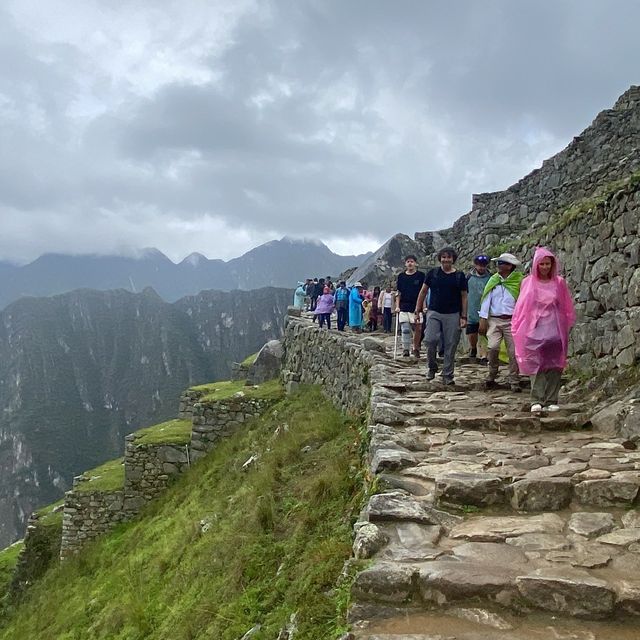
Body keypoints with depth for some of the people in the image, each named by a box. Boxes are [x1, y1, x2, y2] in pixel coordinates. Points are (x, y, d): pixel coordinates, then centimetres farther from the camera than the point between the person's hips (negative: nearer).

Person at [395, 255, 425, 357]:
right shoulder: (401, 276, 8)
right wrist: (397, 306, 3)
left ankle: (416, 348, 21)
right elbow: (398, 293, 11)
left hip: (416, 307, -1)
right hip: (404, 307, 1)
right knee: (405, 330, -5)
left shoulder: (420, 275, 1)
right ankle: (405, 349, 0)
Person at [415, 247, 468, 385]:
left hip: (453, 315, 0)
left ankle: (447, 375, 12)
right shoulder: (432, 273, 5)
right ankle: (431, 367, 10)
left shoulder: (459, 276, 4)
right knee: (430, 340, -15)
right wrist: (418, 310, 6)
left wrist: (463, 317, 0)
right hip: (434, 313, 0)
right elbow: (423, 292, 11)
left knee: (450, 345, 1)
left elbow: (464, 297, 6)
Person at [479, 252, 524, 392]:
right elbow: (486, 299, 8)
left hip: (511, 321, -1)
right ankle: (492, 375, 5)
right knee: (493, 347, -16)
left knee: (513, 352, -1)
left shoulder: (519, 281, 2)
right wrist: (483, 319, 1)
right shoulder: (493, 280, 9)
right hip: (494, 320, 1)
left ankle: (514, 382, 10)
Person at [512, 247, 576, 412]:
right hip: (535, 330, -1)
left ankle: (551, 401, 9)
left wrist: (568, 325, 10)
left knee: (554, 367, 3)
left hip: (555, 330, 1)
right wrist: (517, 328, 5)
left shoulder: (559, 282, 4)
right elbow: (521, 306, 7)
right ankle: (537, 401, -4)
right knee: (537, 365, -4)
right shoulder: (528, 282, 3)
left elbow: (567, 307, 11)